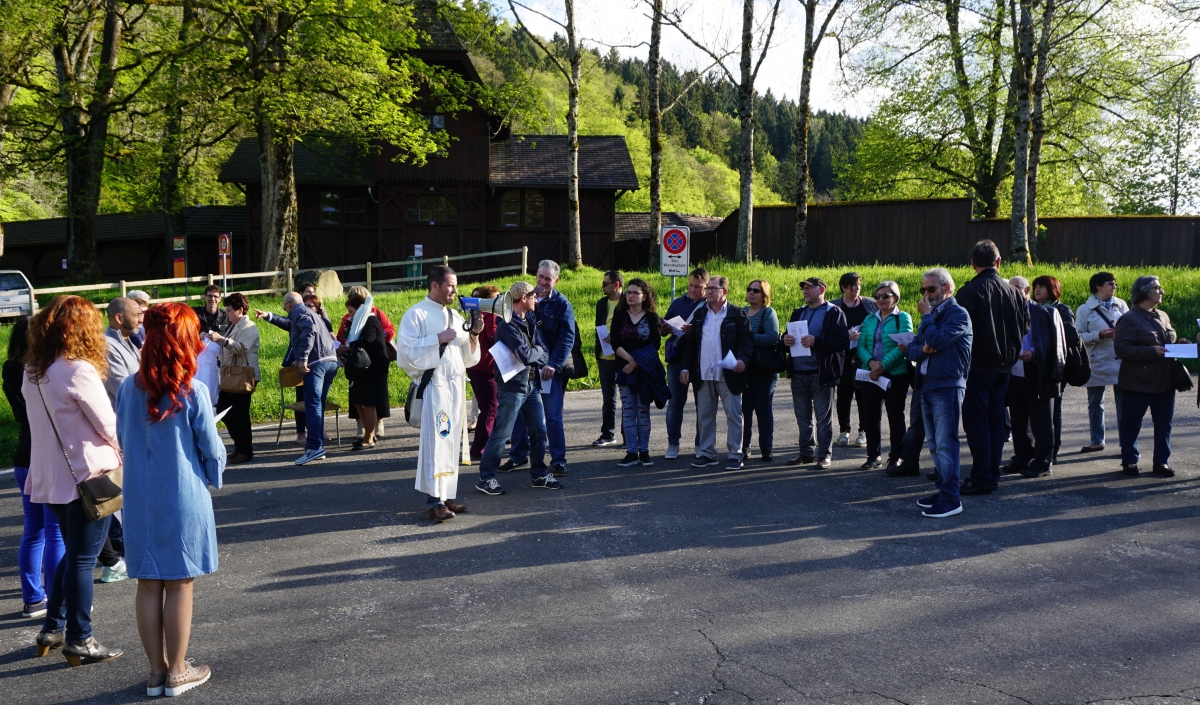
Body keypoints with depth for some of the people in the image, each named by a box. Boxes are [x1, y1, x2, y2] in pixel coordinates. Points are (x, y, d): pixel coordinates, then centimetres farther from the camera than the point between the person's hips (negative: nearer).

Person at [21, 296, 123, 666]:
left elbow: (45, 421, 12)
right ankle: (79, 641, 9)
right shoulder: (78, 370, -18)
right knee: (82, 559, 2)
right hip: (87, 474, -8)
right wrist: (117, 448, 7)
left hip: (50, 476, 8)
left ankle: (52, 629, 27)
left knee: (72, 552, 21)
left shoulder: (32, 371, 6)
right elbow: (109, 425, -14)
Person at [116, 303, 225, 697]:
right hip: (183, 500, -4)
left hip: (139, 500, 4)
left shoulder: (129, 388, -3)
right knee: (179, 586, 7)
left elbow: (122, 438, 9)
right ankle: (177, 673, 18)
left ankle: (156, 671, 23)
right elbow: (211, 449, -7)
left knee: (149, 586, 12)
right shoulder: (193, 392, -15)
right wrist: (213, 476, 13)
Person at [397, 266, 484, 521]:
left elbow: (468, 357, 18)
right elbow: (407, 351, -16)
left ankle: (447, 496, 15)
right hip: (432, 386, -7)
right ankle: (434, 501, -5)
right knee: (435, 441, -9)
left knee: (452, 441, 8)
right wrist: (439, 338, -17)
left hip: (456, 385, 7)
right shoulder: (416, 315, -4)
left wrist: (473, 335, 1)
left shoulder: (454, 315, 16)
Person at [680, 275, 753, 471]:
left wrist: (742, 360, -24)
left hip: (729, 374, -4)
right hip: (703, 375, 4)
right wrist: (686, 368, 5)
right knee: (704, 416, 8)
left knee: (733, 415, 0)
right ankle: (706, 453, 17)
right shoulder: (699, 315, 13)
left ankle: (735, 455, 7)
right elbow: (691, 344, 13)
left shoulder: (737, 315, -1)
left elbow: (747, 341, -7)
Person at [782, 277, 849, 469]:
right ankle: (806, 453, 21)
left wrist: (817, 341, -24)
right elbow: (787, 336, 21)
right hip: (798, 373, 6)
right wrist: (785, 339, -3)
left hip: (821, 373, -6)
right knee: (802, 416, 12)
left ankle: (824, 454, 7)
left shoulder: (834, 313, -2)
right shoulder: (798, 313, 18)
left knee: (823, 416, 0)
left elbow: (842, 341, -14)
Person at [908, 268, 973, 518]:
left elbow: (936, 339, -22)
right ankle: (942, 491, 22)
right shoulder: (931, 316, 18)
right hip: (927, 385, 9)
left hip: (947, 386, -9)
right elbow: (911, 349, 12)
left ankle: (951, 499, -6)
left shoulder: (958, 314, -8)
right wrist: (921, 350, -11)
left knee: (945, 444, -10)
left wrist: (926, 315, -8)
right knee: (935, 445, 13)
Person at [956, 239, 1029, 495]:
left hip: (977, 366, -6)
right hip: (1004, 366, 6)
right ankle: (993, 474, 19)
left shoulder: (970, 292, -15)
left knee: (976, 422, -2)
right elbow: (1024, 328, 11)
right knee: (995, 419, 14)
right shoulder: (1013, 292, 5)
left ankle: (981, 478, -2)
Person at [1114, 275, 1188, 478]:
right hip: (1137, 383, -7)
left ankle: (1162, 462, 19)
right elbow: (1121, 349, -19)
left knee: (1164, 423, 9)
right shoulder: (1129, 319, -11)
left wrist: (1178, 343, 3)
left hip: (1164, 382, 7)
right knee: (1131, 423, 4)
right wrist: (1152, 351, -24)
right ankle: (1129, 461, 16)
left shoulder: (1162, 316, 13)